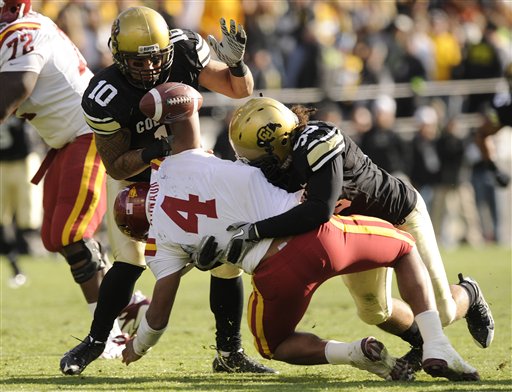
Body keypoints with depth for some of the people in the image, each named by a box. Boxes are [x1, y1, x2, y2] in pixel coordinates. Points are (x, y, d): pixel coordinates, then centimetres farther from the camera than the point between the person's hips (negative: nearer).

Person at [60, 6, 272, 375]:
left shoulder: (185, 51, -24)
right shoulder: (107, 97, -32)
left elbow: (240, 91, -11)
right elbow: (116, 166, -22)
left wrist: (235, 63, -32)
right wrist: (151, 152, -40)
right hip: (133, 175, -3)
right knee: (130, 262, -18)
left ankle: (230, 353, 9)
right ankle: (94, 343, 3)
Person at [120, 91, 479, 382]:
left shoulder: (162, 240, 11)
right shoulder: (184, 162, 10)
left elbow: (159, 314, 16)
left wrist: (137, 348, 36)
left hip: (276, 274, -1)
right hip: (312, 233, 2)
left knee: (274, 344, 32)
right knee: (405, 246, 30)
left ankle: (353, 353, 1)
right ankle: (436, 348, 11)